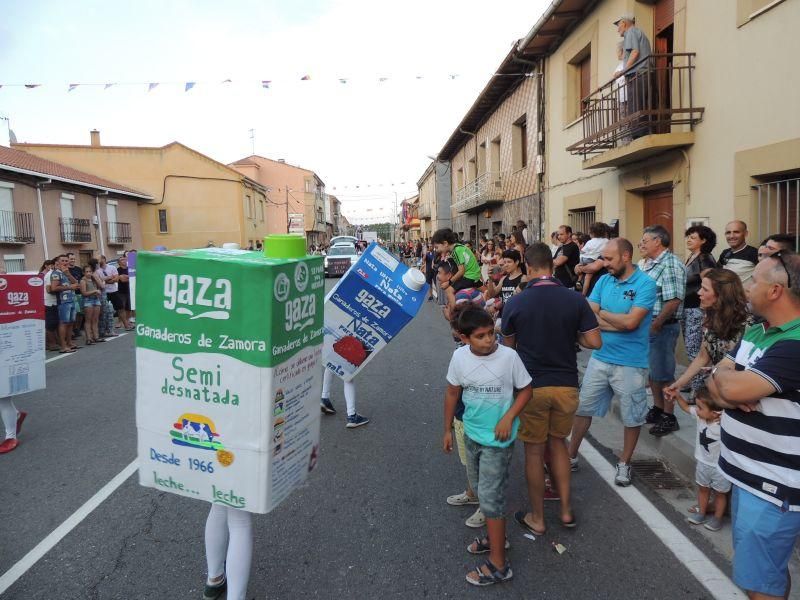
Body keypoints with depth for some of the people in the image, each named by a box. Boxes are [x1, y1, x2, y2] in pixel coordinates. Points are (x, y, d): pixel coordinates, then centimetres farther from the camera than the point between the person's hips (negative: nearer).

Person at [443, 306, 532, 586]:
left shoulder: (509, 356, -20)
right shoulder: (459, 356, -10)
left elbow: (525, 390, -6)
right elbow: (452, 393, 4)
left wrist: (508, 418, -19)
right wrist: (448, 430, 10)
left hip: (498, 439, -5)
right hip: (471, 434, 5)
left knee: (490, 497, -1)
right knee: (481, 489, 21)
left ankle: (498, 565, 14)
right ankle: (496, 537, 45)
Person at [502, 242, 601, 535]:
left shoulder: (514, 303, -9)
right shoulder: (575, 299, -6)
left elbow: (508, 346, 2)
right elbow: (595, 342, -5)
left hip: (531, 386, -2)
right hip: (566, 384, 2)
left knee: (534, 450, 11)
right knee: (558, 443, 23)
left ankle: (537, 518, 23)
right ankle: (566, 509, 27)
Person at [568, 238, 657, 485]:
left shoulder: (645, 284, -13)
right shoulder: (603, 280, 2)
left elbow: (631, 322, -23)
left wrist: (602, 313, -8)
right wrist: (620, 322, -17)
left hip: (630, 363, -5)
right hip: (599, 357, 5)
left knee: (632, 417, 11)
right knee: (582, 408, 13)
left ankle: (624, 463, 31)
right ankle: (571, 456, 28)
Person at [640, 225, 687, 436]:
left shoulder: (670, 265, -16)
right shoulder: (649, 263, 12)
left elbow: (674, 300, -23)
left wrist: (655, 325, -18)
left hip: (661, 327, -9)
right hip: (647, 326, 9)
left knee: (663, 373, 1)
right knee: (651, 370, 17)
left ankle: (669, 417, 13)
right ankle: (657, 409, 31)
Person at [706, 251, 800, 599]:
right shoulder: (756, 332, 7)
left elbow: (733, 387, -30)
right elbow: (717, 384, 6)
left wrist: (722, 374, -7)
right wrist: (728, 396, -17)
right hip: (748, 474, 9)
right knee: (769, 569, 25)